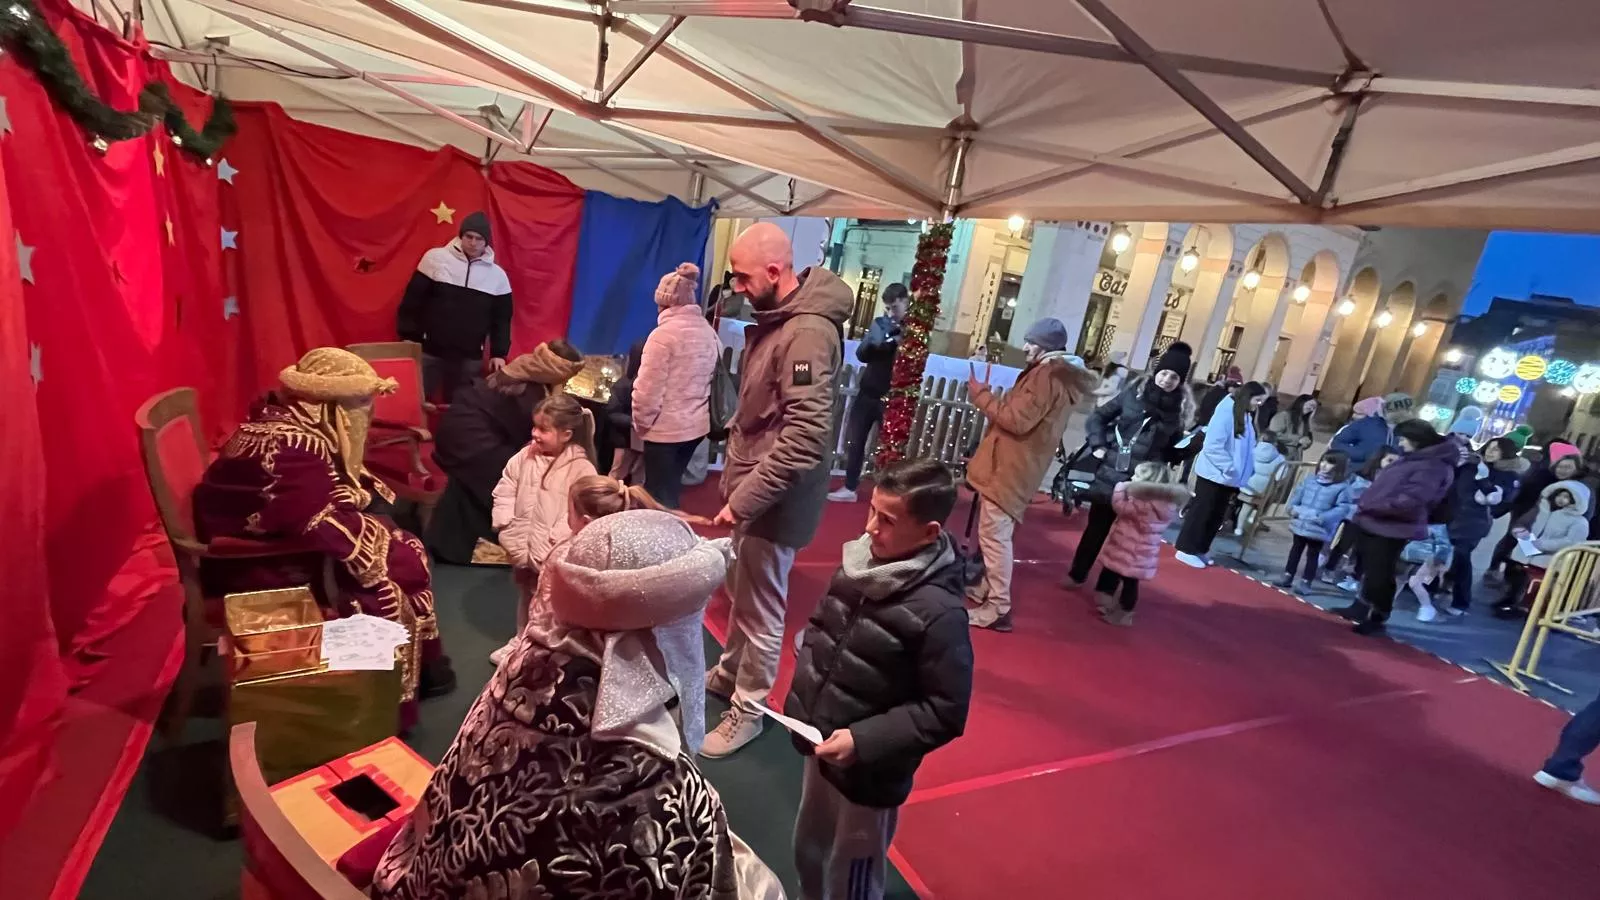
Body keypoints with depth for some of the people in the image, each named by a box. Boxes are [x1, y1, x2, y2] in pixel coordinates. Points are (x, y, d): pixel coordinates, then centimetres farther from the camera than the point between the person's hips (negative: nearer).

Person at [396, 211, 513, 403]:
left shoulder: (498, 275, 4)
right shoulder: (435, 258, -1)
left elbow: (501, 319, 9)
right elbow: (412, 301, 1)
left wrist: (499, 353, 2)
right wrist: (408, 339, -2)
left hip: (470, 359, 1)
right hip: (429, 352, -1)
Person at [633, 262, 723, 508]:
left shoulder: (663, 334, -16)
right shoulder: (710, 333, 4)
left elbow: (649, 388, -17)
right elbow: (714, 379, 8)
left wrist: (641, 422, -3)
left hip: (665, 428, -7)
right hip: (696, 425, 7)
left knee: (659, 491, 7)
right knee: (671, 486, 22)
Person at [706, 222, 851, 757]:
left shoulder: (808, 333, -23)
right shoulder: (776, 319, 8)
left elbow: (804, 439, -29)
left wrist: (745, 498, -24)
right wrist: (734, 478, 15)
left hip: (774, 497, -9)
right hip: (751, 483, 9)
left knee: (760, 605, 6)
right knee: (739, 590, 23)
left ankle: (748, 709, 26)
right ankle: (730, 673, 44)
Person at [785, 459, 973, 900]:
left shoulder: (939, 613, -27)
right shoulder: (859, 561, -9)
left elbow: (945, 713, -21)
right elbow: (818, 631, 7)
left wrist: (865, 741, -24)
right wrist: (802, 695, -3)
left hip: (869, 773, -6)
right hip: (821, 746, 6)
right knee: (809, 853, 29)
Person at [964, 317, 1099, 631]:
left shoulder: (1046, 376, -17)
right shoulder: (1058, 375, 17)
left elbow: (1017, 420, -22)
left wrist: (980, 394, -14)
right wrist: (991, 398, 9)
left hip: (1010, 469, -11)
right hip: (1011, 466, 11)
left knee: (994, 536, -9)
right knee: (993, 534, 20)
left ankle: (998, 609, -5)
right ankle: (984, 589, 32)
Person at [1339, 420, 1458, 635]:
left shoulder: (1433, 466, -16)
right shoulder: (1410, 459, 14)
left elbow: (1409, 501, -26)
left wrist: (1371, 506, -20)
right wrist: (1367, 504, 7)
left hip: (1391, 528, -9)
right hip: (1374, 523, 10)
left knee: (1379, 575, 1)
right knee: (1369, 571, 20)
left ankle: (1376, 618, 13)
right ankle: (1363, 608, 32)